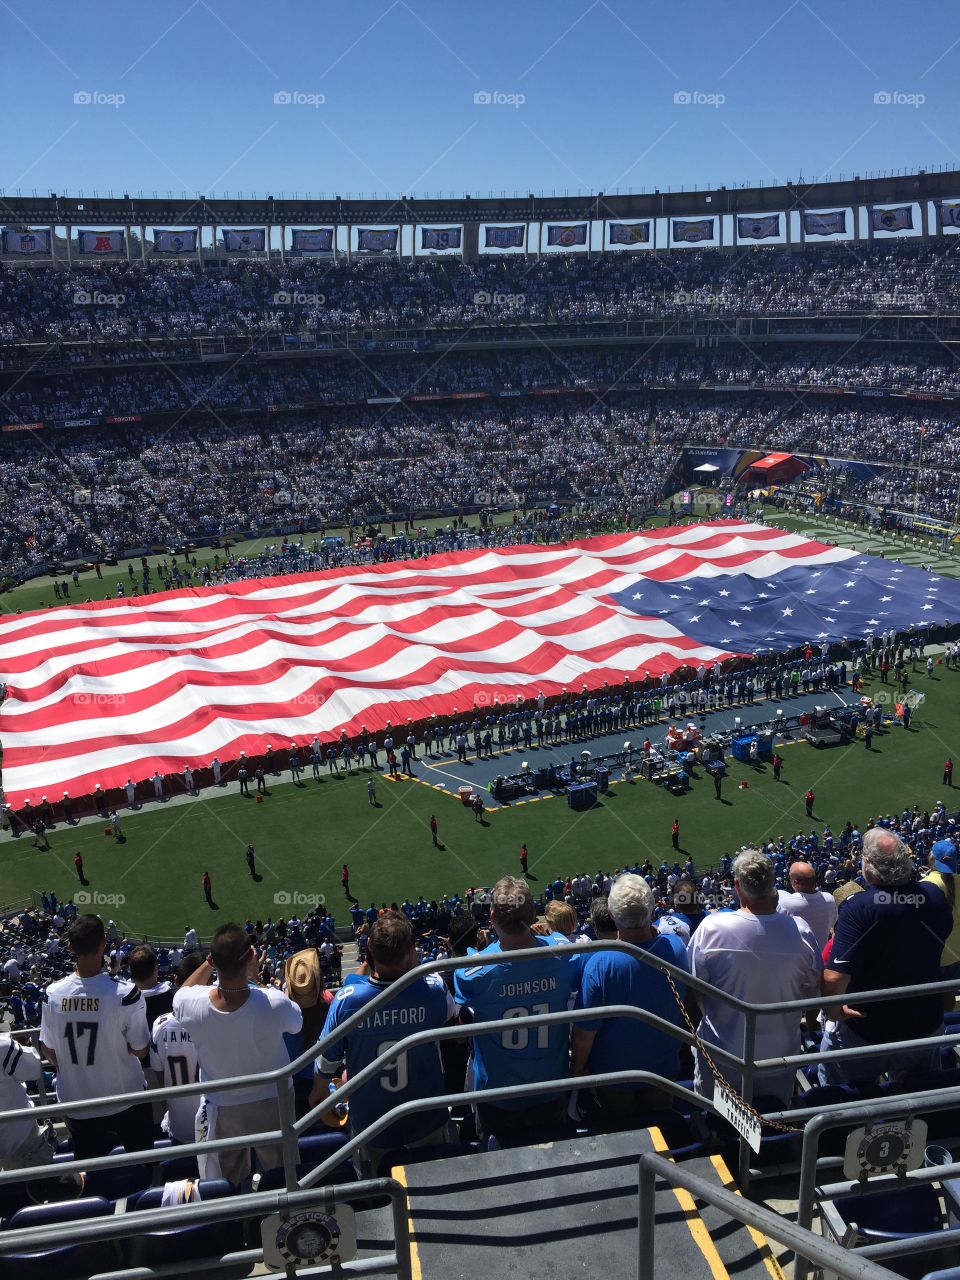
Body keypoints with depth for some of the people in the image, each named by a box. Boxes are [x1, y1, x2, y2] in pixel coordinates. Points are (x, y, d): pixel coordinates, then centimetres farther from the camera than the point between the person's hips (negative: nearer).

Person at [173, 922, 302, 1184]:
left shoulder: (190, 1006, -28)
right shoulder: (275, 1003, -33)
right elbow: (296, 1023, -6)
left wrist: (209, 963, 1)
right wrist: (254, 977, -6)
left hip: (220, 1111, 1)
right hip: (271, 1106, -1)